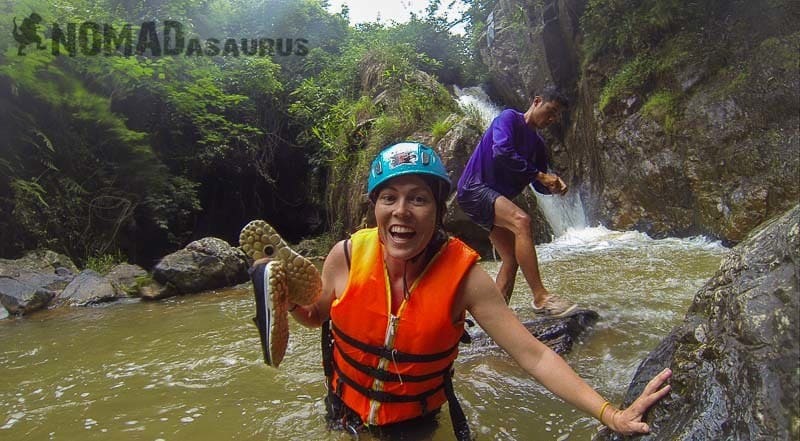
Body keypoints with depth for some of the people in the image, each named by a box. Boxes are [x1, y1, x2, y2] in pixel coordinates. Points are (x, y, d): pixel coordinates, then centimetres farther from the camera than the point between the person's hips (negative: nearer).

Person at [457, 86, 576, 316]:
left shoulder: (537, 143, 18)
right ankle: (541, 297, -31)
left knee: (512, 259, 1)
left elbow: (540, 186, 14)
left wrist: (554, 185, -10)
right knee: (521, 220, -30)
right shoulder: (509, 117, -4)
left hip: (496, 198, 10)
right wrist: (539, 174, -19)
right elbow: (502, 152, -22)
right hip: (474, 187, -10)